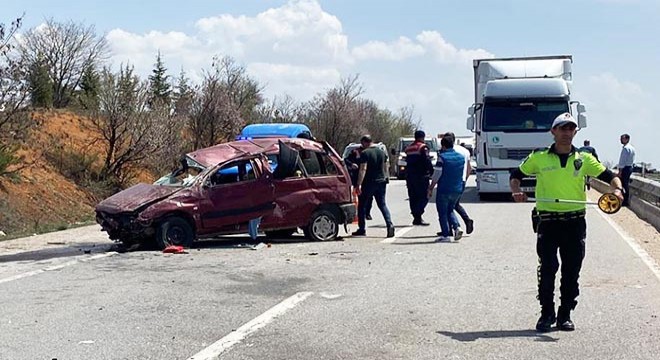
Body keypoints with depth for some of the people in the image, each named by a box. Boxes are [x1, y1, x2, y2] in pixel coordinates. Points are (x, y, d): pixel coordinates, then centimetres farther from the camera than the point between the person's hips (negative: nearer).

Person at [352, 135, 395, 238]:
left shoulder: (365, 153, -11)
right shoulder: (381, 152, 11)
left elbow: (363, 169, -19)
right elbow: (386, 168, 16)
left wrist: (359, 184, -20)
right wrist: (386, 178, 25)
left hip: (368, 183, -6)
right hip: (381, 182, 6)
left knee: (362, 205, 8)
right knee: (382, 204, 8)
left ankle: (361, 229, 11)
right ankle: (389, 224, -12)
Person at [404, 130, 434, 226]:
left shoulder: (408, 148, 16)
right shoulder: (423, 147, -8)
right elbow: (427, 161, -15)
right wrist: (432, 172, -7)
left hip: (410, 175, 8)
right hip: (421, 176, -7)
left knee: (413, 197, 10)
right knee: (423, 197, -6)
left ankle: (416, 217, 11)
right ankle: (418, 217, -17)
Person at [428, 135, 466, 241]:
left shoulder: (442, 157, -12)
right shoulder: (461, 157, 6)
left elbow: (436, 175, -12)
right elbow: (462, 173, 14)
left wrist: (431, 188, -5)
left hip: (444, 190, -6)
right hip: (457, 189, 6)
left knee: (442, 212, 5)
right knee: (450, 210, 20)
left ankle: (445, 235, 4)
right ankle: (457, 227, -2)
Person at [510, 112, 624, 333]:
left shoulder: (584, 159, 9)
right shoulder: (538, 158, 5)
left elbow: (609, 176, 9)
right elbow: (516, 176, 14)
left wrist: (617, 189, -13)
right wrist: (516, 191, -7)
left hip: (575, 222, 2)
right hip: (547, 221, -1)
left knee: (571, 271, 6)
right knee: (547, 269, -2)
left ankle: (565, 315, 17)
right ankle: (547, 313, 13)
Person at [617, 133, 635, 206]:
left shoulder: (625, 148, -17)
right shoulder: (632, 148, 14)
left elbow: (623, 160, -20)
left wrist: (620, 171, -18)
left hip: (625, 168, -10)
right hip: (630, 167, 10)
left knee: (624, 185, -6)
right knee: (627, 185, 15)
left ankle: (625, 201, -4)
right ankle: (627, 201, 21)